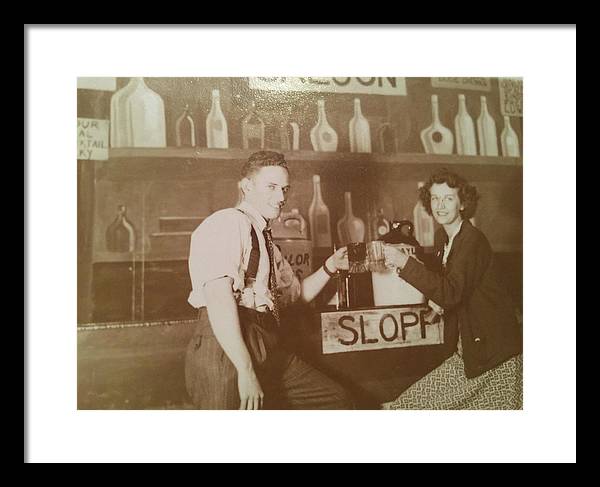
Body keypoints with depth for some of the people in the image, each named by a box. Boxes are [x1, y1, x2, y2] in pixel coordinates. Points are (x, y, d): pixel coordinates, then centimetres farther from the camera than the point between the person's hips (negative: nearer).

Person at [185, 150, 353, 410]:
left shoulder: (265, 239, 20)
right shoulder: (229, 222, -9)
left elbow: (296, 293, 29)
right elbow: (218, 297, -21)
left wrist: (330, 266, 15)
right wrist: (245, 370, -24)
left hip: (270, 351, 9)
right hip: (226, 351, -9)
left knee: (338, 400, 11)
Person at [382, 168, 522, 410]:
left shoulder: (473, 241, -21)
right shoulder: (441, 237, 5)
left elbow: (451, 292, -31)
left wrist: (405, 262, -35)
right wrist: (435, 298, -1)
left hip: (493, 348, -8)